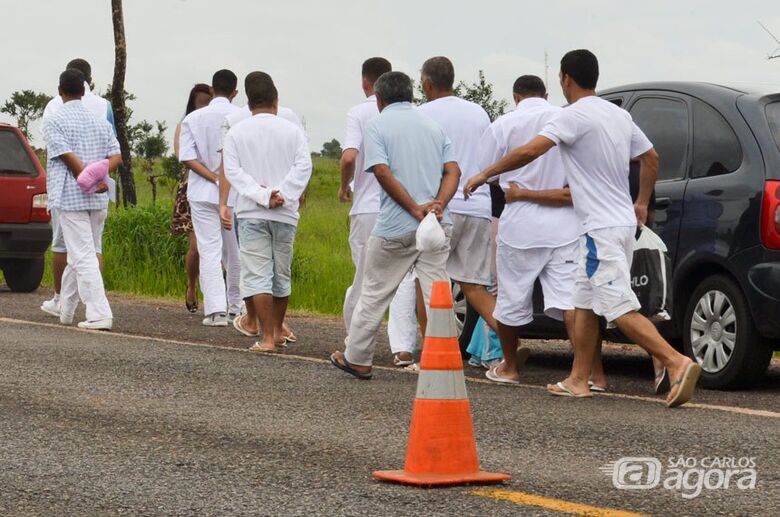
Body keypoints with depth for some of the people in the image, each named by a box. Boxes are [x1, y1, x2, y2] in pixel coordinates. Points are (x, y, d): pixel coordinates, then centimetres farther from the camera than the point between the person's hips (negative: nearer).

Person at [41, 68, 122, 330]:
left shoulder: (54, 122, -4)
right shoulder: (100, 122, 13)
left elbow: (68, 156, -14)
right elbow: (116, 157, 3)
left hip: (70, 197, -6)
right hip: (99, 200, 6)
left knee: (83, 257, -7)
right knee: (79, 256, 16)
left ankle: (100, 315, -16)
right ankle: (65, 310, 27)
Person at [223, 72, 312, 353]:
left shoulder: (236, 132, 2)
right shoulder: (292, 130, 2)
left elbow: (233, 170, -7)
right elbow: (303, 166, -9)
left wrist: (261, 196, -14)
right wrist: (282, 195, -13)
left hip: (251, 212, -1)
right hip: (285, 213, 2)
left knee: (257, 274, -3)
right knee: (282, 273, 15)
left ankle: (268, 337, -11)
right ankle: (277, 330, 28)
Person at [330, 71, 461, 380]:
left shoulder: (378, 125, -1)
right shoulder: (433, 126, 14)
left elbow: (382, 172, -14)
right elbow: (453, 171, 3)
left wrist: (415, 209, -15)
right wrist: (438, 204, -11)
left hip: (396, 227, -4)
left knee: (374, 293, 9)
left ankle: (357, 359, 19)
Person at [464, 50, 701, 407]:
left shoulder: (575, 116, -14)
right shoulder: (618, 115, 12)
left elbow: (529, 152, -22)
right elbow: (650, 157, 22)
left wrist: (484, 175, -11)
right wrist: (642, 203, 32)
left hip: (601, 229, -9)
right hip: (623, 221, 9)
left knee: (621, 310, -13)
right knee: (585, 303, 16)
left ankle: (677, 362, -23)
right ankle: (578, 380, 20)